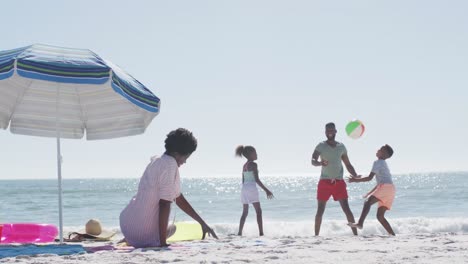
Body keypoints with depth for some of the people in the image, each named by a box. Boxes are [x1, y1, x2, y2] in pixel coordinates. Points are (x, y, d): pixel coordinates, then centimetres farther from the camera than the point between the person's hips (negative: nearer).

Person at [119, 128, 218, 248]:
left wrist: (202, 223, 22)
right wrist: (163, 243, -20)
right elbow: (165, 204, -22)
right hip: (145, 232, -6)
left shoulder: (158, 161, 12)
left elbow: (179, 198, 19)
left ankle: (128, 241, 20)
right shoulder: (170, 165, -17)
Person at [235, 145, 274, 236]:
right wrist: (266, 190, -14)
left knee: (245, 212, 13)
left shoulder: (244, 166, 15)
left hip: (244, 189, 8)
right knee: (258, 211, -4)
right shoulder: (253, 164, -10)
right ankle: (261, 232, -10)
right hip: (251, 188, -8)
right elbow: (257, 180, -15)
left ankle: (240, 232, 11)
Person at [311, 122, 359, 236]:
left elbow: (348, 165, 16)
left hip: (339, 182, 2)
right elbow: (313, 161, -13)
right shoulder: (321, 146, 1)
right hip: (325, 182, -2)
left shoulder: (341, 147, 10)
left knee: (346, 209, -5)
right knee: (320, 211, 0)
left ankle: (356, 233, -3)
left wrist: (356, 176, -2)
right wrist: (320, 163, -37)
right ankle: (316, 235, 7)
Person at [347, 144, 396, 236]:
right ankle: (393, 234, 5)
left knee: (368, 202, -24)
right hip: (390, 190, 9)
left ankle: (360, 223, -44)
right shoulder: (383, 164, 30)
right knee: (380, 216, 9)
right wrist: (370, 193, 33)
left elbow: (369, 177, -8)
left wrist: (356, 180, -1)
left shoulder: (378, 162, 1)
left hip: (386, 187, -9)